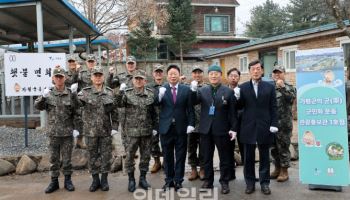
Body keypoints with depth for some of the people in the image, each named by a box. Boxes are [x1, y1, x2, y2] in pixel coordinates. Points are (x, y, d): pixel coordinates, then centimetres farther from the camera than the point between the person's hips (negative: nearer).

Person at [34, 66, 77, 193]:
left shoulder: (70, 93, -1)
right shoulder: (49, 93, 1)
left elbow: (76, 112, 3)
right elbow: (38, 106, -6)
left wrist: (76, 128, 1)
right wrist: (43, 97, -26)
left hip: (67, 132, -1)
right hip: (53, 132, 1)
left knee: (67, 158, 10)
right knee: (54, 158, 11)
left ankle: (67, 180, 23)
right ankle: (54, 181, 23)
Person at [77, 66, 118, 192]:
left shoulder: (110, 92, 2)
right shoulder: (85, 92, -1)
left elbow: (114, 111, 4)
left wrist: (115, 127, -1)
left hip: (106, 130, 1)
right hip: (90, 130, 0)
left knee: (106, 156, 8)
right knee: (92, 156, 10)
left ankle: (104, 179, 23)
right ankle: (95, 180, 25)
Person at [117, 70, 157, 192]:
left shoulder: (151, 94, 3)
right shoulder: (127, 93, -3)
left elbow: (153, 112, 8)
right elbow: (118, 105, -13)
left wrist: (154, 127, 7)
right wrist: (121, 92, -24)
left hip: (147, 130, 2)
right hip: (132, 130, -2)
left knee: (146, 155, 11)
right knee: (130, 155, 6)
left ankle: (142, 178, 27)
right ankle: (131, 179, 23)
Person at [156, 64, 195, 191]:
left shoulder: (186, 90, 4)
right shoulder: (161, 89, 3)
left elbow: (190, 109, 3)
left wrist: (191, 124, -6)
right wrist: (159, 96, -26)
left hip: (181, 127, 0)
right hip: (166, 127, 0)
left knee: (180, 156, 8)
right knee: (167, 156, 9)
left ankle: (178, 180, 20)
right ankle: (169, 180, 22)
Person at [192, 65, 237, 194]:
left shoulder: (228, 91, -2)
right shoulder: (202, 90, 5)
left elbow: (232, 112, -2)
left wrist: (233, 129, -6)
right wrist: (193, 90, -24)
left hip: (221, 130, -2)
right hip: (206, 129, 2)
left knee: (224, 158, 8)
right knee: (207, 158, 13)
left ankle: (224, 182, 22)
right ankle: (208, 180, 26)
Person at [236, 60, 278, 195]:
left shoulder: (270, 87, 4)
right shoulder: (243, 87, 3)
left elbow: (273, 108, 2)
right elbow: (240, 107, 2)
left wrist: (273, 124, -5)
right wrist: (237, 98, -17)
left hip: (264, 127, 0)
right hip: (248, 127, 0)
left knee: (264, 157, 10)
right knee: (248, 157, 9)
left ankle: (264, 183, 22)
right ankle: (250, 183, 21)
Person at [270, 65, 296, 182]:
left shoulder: (289, 87, 0)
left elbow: (292, 98, -19)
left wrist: (282, 87, -25)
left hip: (284, 124, -4)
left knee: (283, 148, 1)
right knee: (273, 148, 13)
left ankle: (284, 171, 13)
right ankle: (277, 169, 27)